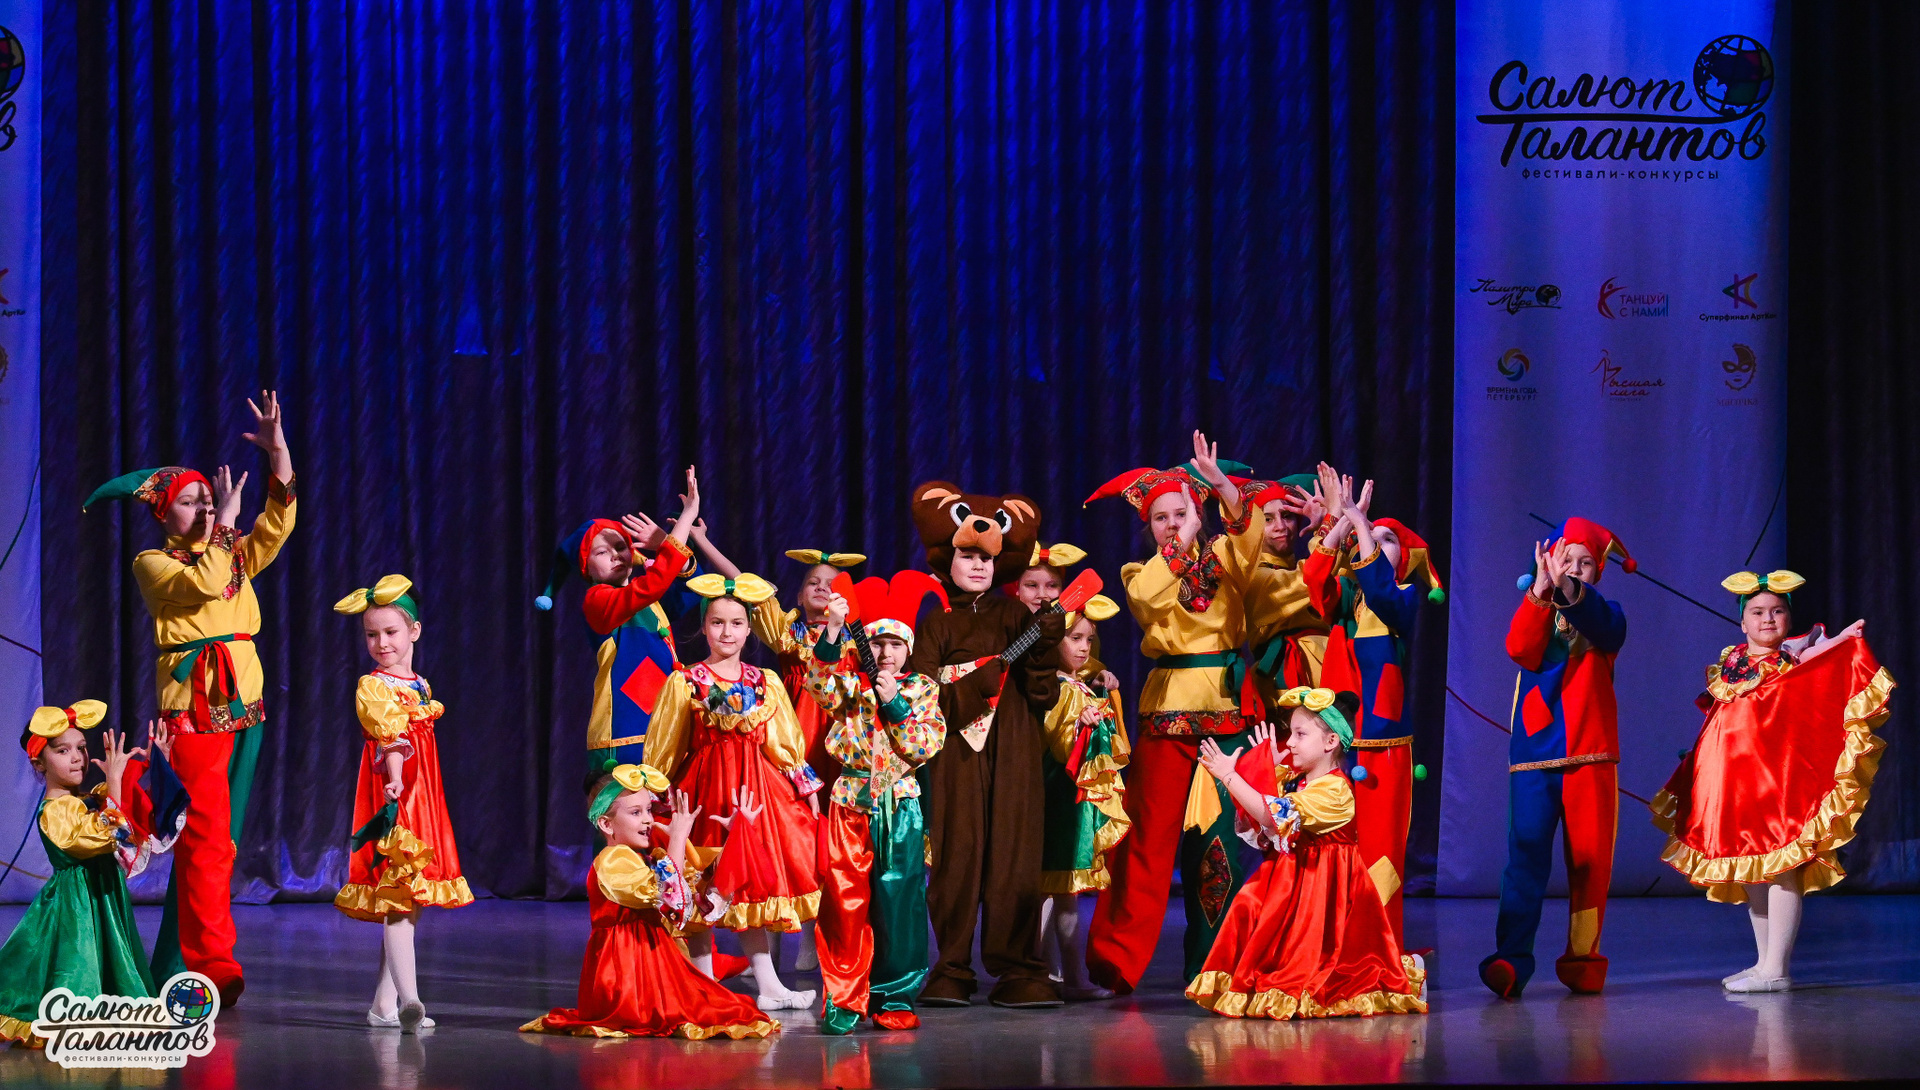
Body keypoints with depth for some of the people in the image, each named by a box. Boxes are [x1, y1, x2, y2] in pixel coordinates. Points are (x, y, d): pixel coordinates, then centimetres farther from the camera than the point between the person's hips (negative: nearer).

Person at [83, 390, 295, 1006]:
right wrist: (222, 524, -8)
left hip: (243, 705, 6)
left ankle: (177, 965, 13)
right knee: (206, 837, -15)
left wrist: (278, 452, -10)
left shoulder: (235, 556, 17)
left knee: (219, 840, 6)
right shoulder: (153, 564, 2)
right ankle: (213, 961, -19)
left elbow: (278, 525, 1)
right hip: (192, 707, -6)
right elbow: (202, 584, -17)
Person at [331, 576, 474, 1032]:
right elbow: (388, 736, -21)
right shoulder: (372, 687, -6)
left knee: (409, 902, 9)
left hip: (422, 797, 8)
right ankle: (408, 999, -27)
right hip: (393, 797, -8)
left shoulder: (421, 687, 16)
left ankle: (384, 1005, 14)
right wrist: (395, 778, -35)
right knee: (398, 898, -17)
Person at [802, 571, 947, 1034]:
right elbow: (821, 687, -16)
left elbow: (926, 745, -3)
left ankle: (893, 996, 9)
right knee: (845, 901, -4)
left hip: (900, 808, 0)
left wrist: (893, 703, -12)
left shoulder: (922, 689, 8)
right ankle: (843, 999, 2)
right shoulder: (851, 683, 7)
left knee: (897, 901, 0)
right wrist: (831, 634, -28)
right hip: (850, 804, 0)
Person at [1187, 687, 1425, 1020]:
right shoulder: (1293, 779, 9)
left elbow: (1275, 817, -27)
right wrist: (1270, 767, 14)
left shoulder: (1333, 789, -19)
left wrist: (1229, 776, -24)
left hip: (1320, 883, -8)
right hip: (1289, 877, 8)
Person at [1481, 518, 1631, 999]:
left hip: (1590, 756, 0)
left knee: (1589, 859, 1)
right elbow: (1520, 650, -11)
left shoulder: (1603, 615, 10)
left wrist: (1568, 589, -37)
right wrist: (1540, 590, -26)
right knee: (1526, 855, -10)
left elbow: (1605, 628, -17)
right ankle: (1511, 959, -17)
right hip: (1533, 755, 0)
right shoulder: (1534, 612, 12)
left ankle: (1583, 959, 8)